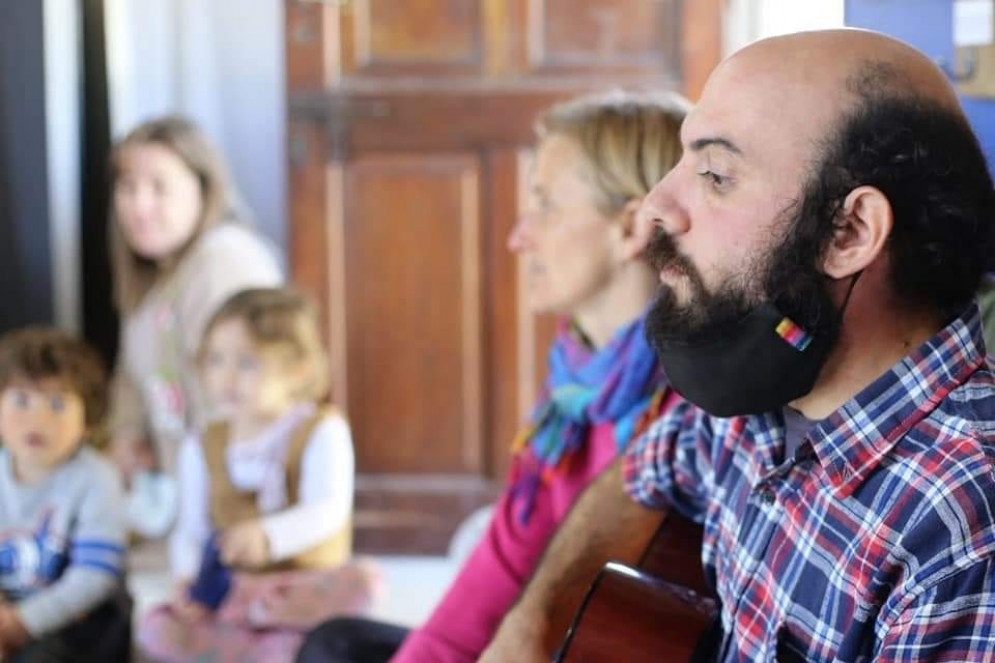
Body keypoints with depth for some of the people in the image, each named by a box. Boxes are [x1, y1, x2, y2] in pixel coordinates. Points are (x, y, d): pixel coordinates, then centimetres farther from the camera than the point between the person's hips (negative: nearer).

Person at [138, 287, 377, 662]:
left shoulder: (321, 432, -5)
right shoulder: (202, 448, 8)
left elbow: (327, 512, -18)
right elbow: (191, 529, 7)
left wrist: (268, 536, -36)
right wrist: (187, 578, -15)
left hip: (308, 588, -3)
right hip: (231, 594, 3)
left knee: (356, 585, -35)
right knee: (158, 631, -25)